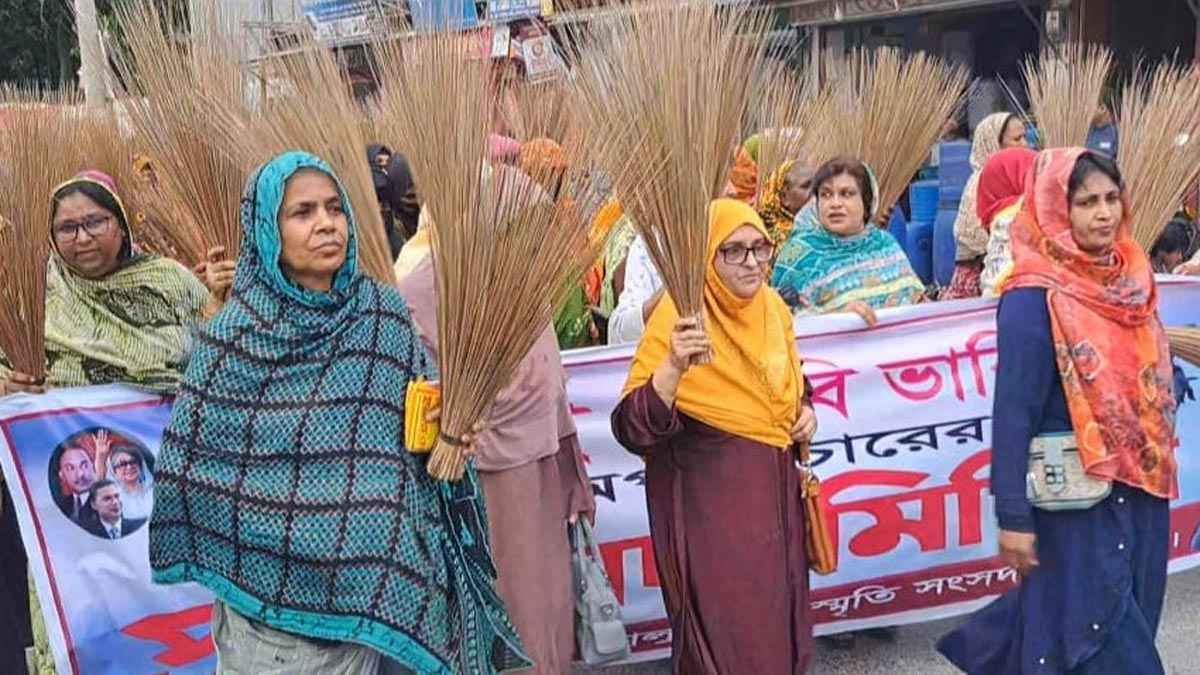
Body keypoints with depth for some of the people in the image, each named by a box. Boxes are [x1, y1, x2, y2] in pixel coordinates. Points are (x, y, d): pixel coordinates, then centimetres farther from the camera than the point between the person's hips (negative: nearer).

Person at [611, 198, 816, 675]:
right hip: (708, 492, -6)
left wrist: (806, 412, 0)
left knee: (777, 613, 18)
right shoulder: (679, 315, -18)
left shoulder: (773, 307, 2)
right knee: (727, 623, 1)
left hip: (774, 485, 7)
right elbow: (634, 429, -25)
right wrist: (673, 366, -40)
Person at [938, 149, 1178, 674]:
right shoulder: (1034, 298, -17)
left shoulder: (1129, 277, 4)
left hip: (1139, 490, 7)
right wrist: (1014, 517, -18)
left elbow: (1154, 378, 14)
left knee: (1128, 618, 19)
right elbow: (1013, 413, -17)